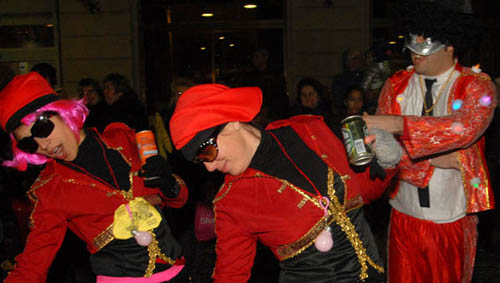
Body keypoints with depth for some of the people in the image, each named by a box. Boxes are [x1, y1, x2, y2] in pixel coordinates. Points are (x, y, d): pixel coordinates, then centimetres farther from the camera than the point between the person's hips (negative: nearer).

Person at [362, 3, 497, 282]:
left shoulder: (477, 85, -6)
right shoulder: (397, 85, 2)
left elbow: (465, 127, -27)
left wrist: (397, 123, -35)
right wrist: (433, 159, -18)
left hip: (454, 219, -2)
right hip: (404, 215, 2)